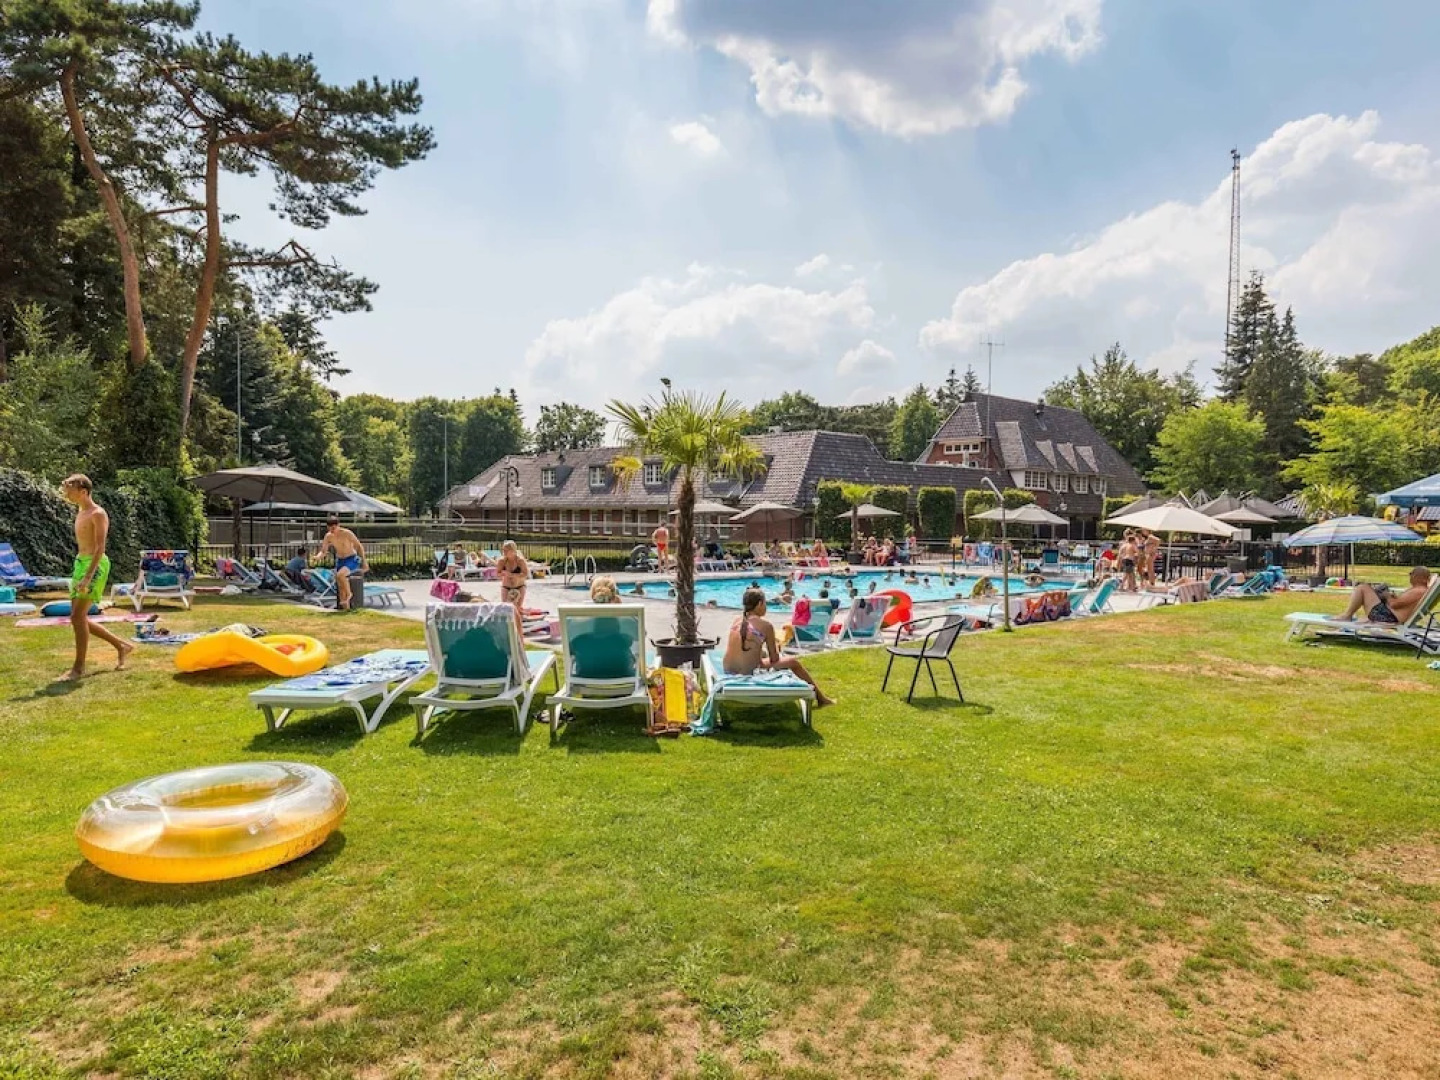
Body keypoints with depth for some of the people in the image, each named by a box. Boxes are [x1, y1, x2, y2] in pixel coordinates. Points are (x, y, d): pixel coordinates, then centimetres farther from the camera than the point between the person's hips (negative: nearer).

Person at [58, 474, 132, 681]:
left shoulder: (98, 514, -11)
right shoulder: (80, 512, 17)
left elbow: (100, 547, -18)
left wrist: (88, 576, -25)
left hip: (94, 566, -10)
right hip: (80, 563, 10)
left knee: (77, 616, -11)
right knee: (79, 618, 9)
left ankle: (79, 667, -3)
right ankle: (121, 646, 20)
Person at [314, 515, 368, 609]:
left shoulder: (347, 533, -18)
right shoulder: (328, 536, -4)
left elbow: (359, 546, -10)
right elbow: (323, 551, -1)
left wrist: (364, 562, -11)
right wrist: (318, 557, -26)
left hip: (352, 559, -6)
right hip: (339, 561, 6)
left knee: (340, 575, -31)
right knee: (340, 584, 2)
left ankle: (348, 594, -7)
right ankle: (345, 606, 13)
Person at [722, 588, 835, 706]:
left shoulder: (736, 621, 7)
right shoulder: (765, 625, -9)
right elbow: (774, 659, -3)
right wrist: (776, 646, 18)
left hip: (728, 672, 7)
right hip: (749, 673, -7)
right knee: (793, 662, 15)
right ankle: (821, 697, 31)